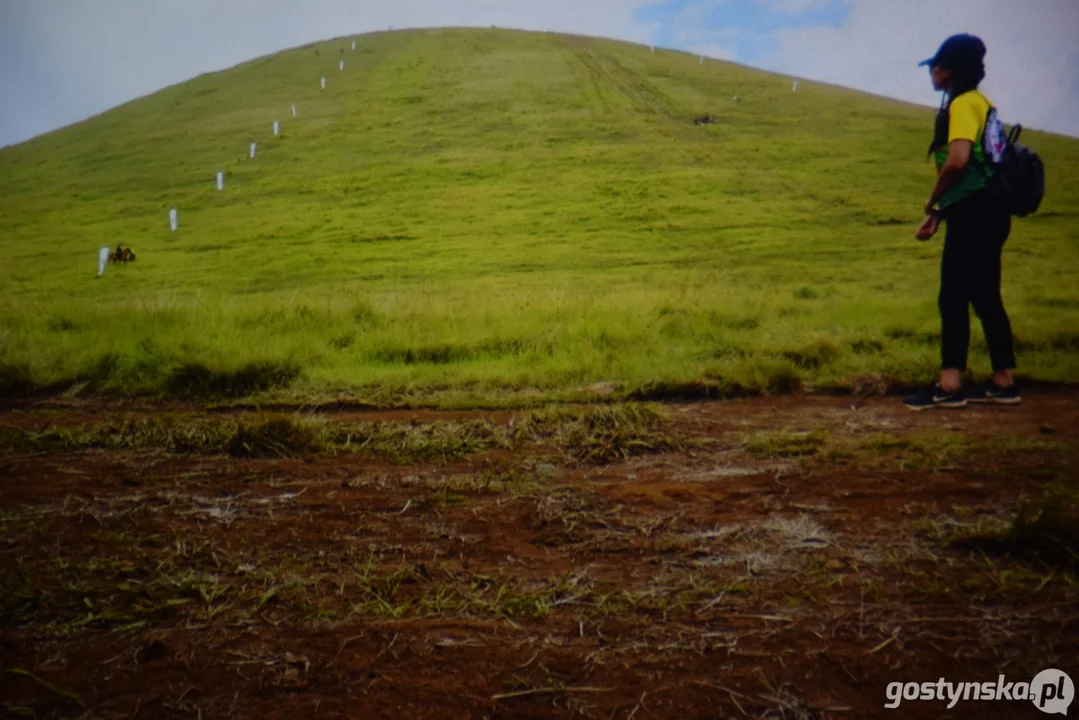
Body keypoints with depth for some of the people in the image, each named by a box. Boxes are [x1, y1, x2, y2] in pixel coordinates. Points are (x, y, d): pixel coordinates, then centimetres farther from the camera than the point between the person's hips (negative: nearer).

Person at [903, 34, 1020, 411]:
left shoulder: (963, 103, -9)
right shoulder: (977, 102, 21)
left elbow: (958, 160, -24)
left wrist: (932, 200, -8)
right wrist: (938, 213, 20)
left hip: (974, 212, -10)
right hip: (984, 211, 10)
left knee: (953, 298, -8)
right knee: (985, 297, 11)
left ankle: (949, 385, -7)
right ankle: (1004, 382, 16)